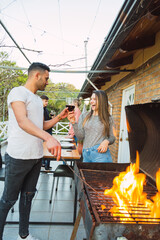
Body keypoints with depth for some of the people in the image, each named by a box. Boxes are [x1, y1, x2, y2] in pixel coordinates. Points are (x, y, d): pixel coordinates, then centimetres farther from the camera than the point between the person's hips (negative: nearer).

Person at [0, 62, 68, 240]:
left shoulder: (38, 99, 15)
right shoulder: (18, 92, -11)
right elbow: (22, 121, -27)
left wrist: (59, 117, 9)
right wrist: (48, 138, -41)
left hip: (36, 157, 8)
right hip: (18, 157, -8)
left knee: (28, 195, 18)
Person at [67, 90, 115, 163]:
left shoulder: (108, 118, 4)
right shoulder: (84, 116, 8)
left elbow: (112, 137, 11)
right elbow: (80, 137, 3)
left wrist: (106, 141, -11)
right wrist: (73, 123, -9)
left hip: (100, 153, -2)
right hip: (86, 154, 2)